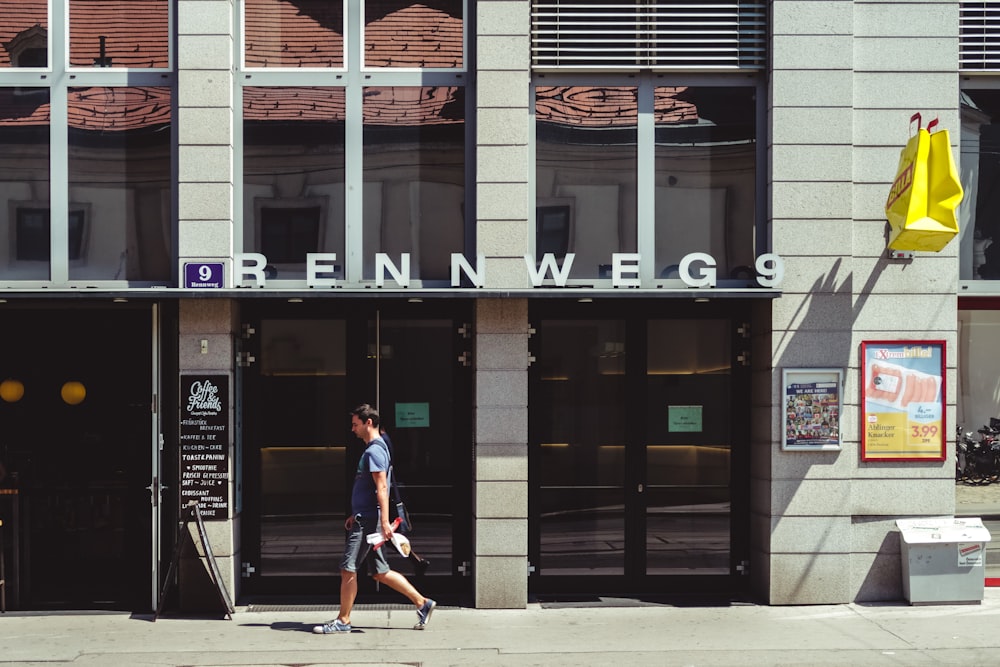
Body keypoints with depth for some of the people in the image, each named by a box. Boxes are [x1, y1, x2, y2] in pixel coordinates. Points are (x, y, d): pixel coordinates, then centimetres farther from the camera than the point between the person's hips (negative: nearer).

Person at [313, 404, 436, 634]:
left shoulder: (374, 450, -13)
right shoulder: (375, 449, 18)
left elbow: (381, 488, -21)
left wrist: (384, 522, -26)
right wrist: (355, 515, 27)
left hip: (367, 521, -10)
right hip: (365, 519, 10)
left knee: (348, 569, -3)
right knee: (381, 572, 11)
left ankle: (343, 621, 5)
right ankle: (422, 603, 13)